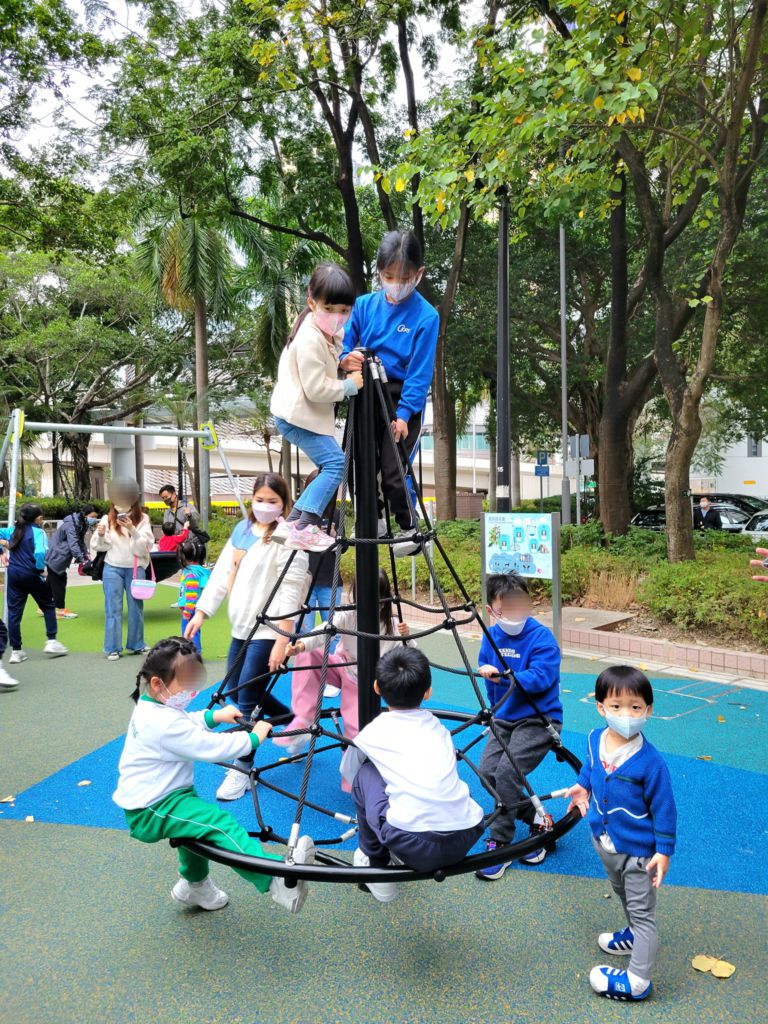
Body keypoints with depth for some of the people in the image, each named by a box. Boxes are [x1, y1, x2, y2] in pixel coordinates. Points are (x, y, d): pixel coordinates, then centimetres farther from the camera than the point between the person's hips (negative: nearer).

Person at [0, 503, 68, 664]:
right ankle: (51, 641, 9)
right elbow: (40, 553, -26)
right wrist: (41, 570, -13)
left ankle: (16, 651, 10)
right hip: (31, 575, -6)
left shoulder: (14, 529, 9)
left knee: (14, 612, 7)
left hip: (13, 574, 6)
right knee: (48, 606, 12)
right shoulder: (38, 532, -12)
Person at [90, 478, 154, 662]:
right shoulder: (107, 519, -1)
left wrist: (132, 529, -22)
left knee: (136, 607, 10)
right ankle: (113, 648, 9)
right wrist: (100, 535, -19)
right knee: (113, 609, 2)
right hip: (112, 568, 0)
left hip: (135, 569, 0)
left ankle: (136, 645, 23)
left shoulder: (142, 519, -3)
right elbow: (97, 546, 1)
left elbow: (145, 546, -10)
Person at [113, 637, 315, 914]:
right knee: (219, 823, -28)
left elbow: (186, 726, 25)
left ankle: (193, 885, 55)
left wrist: (213, 716, 9)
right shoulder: (163, 723, -26)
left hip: (148, 799, 11)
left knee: (198, 818, 34)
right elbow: (212, 747, -27)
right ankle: (277, 880, -44)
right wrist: (254, 737, -15)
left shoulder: (151, 706, 7)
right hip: (150, 812, -11)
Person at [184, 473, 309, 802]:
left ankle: (242, 768, 12)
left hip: (269, 631, -8)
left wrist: (282, 641, -22)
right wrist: (200, 613, 7)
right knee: (236, 691, 17)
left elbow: (290, 592, -18)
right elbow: (221, 573, 12)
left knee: (248, 698, -5)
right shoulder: (242, 530, 10)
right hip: (241, 627, 8)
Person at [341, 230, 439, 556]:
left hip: (404, 401, -4)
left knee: (393, 473, -6)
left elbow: (420, 372, -12)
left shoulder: (426, 315, -9)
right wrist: (346, 360, -18)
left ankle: (409, 527, 18)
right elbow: (344, 345, 6)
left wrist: (403, 414, -18)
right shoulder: (364, 305, 3)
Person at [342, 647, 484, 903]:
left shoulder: (372, 733, 11)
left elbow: (348, 773, 32)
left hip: (414, 848, -4)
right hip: (467, 842, 5)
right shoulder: (438, 727, 19)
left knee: (365, 774, 16)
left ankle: (375, 864, 27)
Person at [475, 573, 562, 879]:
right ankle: (534, 819, 13)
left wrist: (501, 674, -36)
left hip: (538, 719, -6)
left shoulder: (542, 637, -15)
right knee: (487, 770, -12)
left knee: (507, 771, -23)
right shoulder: (491, 636, 3)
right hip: (504, 718, 6)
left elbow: (539, 679, -26)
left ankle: (500, 846, -6)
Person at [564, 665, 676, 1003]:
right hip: (605, 842, 7)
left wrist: (664, 850, -15)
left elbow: (664, 808, -18)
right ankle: (635, 936, 56)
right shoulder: (595, 739, -14)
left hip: (637, 850, -7)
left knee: (642, 911, 9)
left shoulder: (650, 761, -29)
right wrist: (583, 786, -1)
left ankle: (637, 982, 21)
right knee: (624, 895, 31)